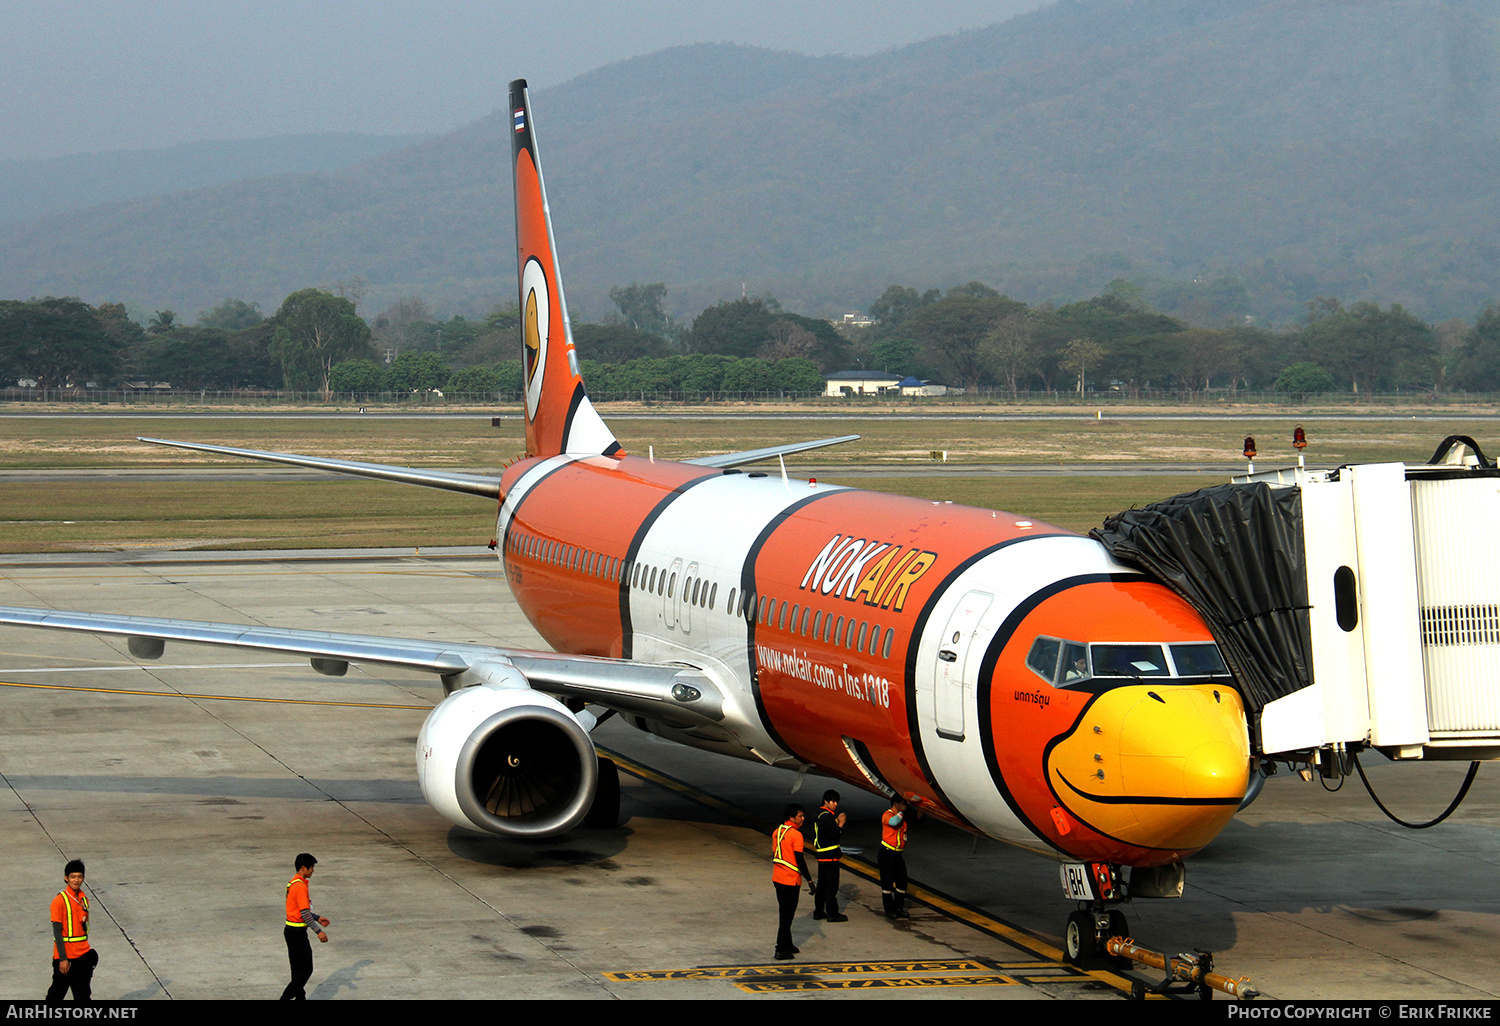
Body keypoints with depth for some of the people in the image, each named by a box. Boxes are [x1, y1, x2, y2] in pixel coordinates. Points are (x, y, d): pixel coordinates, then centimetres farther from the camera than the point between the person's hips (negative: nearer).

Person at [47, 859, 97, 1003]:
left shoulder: (84, 899, 7)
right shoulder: (59, 901, -14)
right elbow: (57, 931, -16)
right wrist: (63, 959, -19)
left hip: (82, 953, 6)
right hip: (65, 954, -6)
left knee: (83, 993, 9)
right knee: (58, 990, 4)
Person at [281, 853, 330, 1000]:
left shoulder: (292, 883, 11)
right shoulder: (300, 886, -20)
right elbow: (305, 913, -22)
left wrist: (317, 918, 22)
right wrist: (318, 931, -19)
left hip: (291, 929, 10)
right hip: (298, 932, -10)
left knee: (298, 969, 16)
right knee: (306, 970, -3)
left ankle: (300, 997, 22)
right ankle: (286, 998, -5)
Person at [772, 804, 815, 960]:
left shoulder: (777, 832, 7)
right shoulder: (796, 835, -17)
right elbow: (800, 860, -18)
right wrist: (809, 880, -12)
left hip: (777, 877, 8)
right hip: (791, 880, -8)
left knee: (785, 913, 18)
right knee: (787, 915, -1)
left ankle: (787, 945, 28)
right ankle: (781, 950, -1)